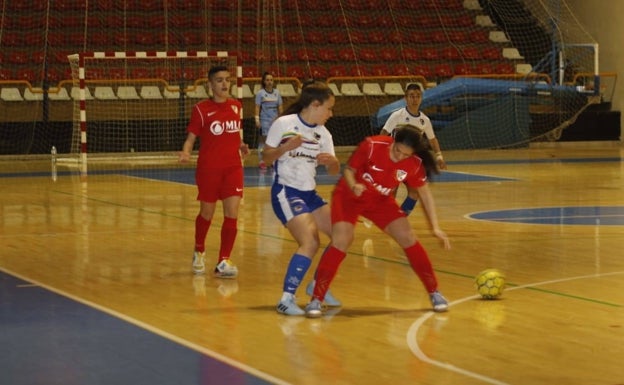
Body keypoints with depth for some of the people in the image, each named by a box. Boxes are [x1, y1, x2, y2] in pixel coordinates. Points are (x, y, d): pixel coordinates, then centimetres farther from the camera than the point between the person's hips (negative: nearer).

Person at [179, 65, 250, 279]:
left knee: (232, 214, -9)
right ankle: (199, 252, 38)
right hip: (208, 168, -3)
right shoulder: (201, 109, -8)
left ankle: (223, 262, -5)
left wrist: (241, 146, 3)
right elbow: (191, 137, -8)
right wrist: (186, 153, -27)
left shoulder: (236, 106, 6)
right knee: (207, 213, 11)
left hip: (233, 167, 3)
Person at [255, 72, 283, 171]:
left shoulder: (277, 92, 8)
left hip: (275, 119, 4)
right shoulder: (260, 93, -2)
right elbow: (257, 107, -5)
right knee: (263, 140, -3)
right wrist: (257, 119, -12)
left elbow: (280, 107, 12)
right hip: (264, 120, -4)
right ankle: (261, 161, 0)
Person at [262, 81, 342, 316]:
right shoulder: (284, 124, -9)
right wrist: (285, 148, -23)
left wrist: (331, 161, -17)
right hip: (285, 192, -7)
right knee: (311, 242, -23)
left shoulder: (323, 134, 8)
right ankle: (286, 299, -20)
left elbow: (334, 171, 6)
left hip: (310, 194, 8)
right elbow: (266, 157, -5)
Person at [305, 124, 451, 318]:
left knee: (408, 239, -8)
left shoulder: (414, 164, -18)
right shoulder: (372, 146, -27)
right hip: (350, 196, -3)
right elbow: (349, 170, -13)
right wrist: (353, 186, -34)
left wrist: (435, 228, -7)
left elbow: (425, 194, -4)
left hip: (381, 201, 3)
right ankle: (316, 300, -13)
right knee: (341, 242, -21)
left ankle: (434, 292, 9)